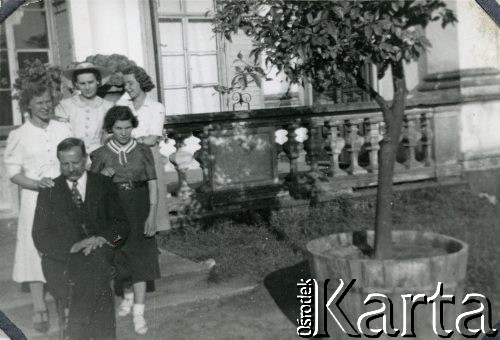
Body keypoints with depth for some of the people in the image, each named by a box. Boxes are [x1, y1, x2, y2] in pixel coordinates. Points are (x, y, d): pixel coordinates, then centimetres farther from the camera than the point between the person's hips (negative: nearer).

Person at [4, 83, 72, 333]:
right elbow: (14, 173, -3)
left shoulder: (63, 130, 4)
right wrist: (36, 184, -20)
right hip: (35, 200, -2)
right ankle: (39, 309, 11)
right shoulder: (18, 136, -3)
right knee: (36, 250, 1)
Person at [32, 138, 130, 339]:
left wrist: (104, 238, -15)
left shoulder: (104, 185, 11)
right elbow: (40, 236, 2)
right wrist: (73, 246, -16)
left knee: (95, 265, -33)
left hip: (99, 255, 1)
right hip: (62, 260, -1)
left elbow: (121, 224, 7)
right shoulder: (49, 192, 10)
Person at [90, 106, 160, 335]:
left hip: (139, 208, -1)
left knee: (140, 258, -5)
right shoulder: (101, 154, -2)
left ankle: (138, 312, -2)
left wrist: (152, 215, -12)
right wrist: (102, 175, -16)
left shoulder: (143, 151, -3)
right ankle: (128, 295, 39)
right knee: (119, 257, 14)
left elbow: (153, 184, -4)